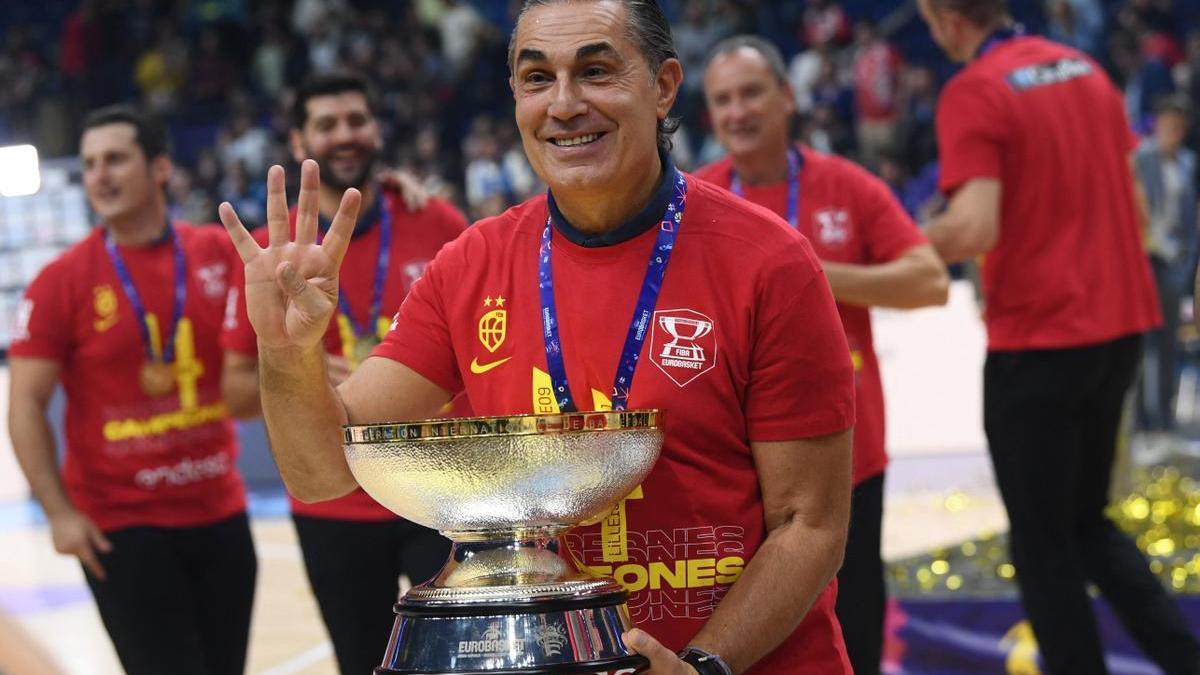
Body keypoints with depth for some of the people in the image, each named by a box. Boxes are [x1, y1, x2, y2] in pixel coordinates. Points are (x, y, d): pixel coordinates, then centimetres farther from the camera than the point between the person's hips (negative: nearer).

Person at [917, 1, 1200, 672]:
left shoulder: (973, 93, -13)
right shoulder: (1083, 67, 10)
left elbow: (975, 228, -23)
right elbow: (1132, 206, 14)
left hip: (1036, 342, -7)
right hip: (1120, 323, 7)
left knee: (1042, 542, 5)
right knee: (1086, 522, 20)